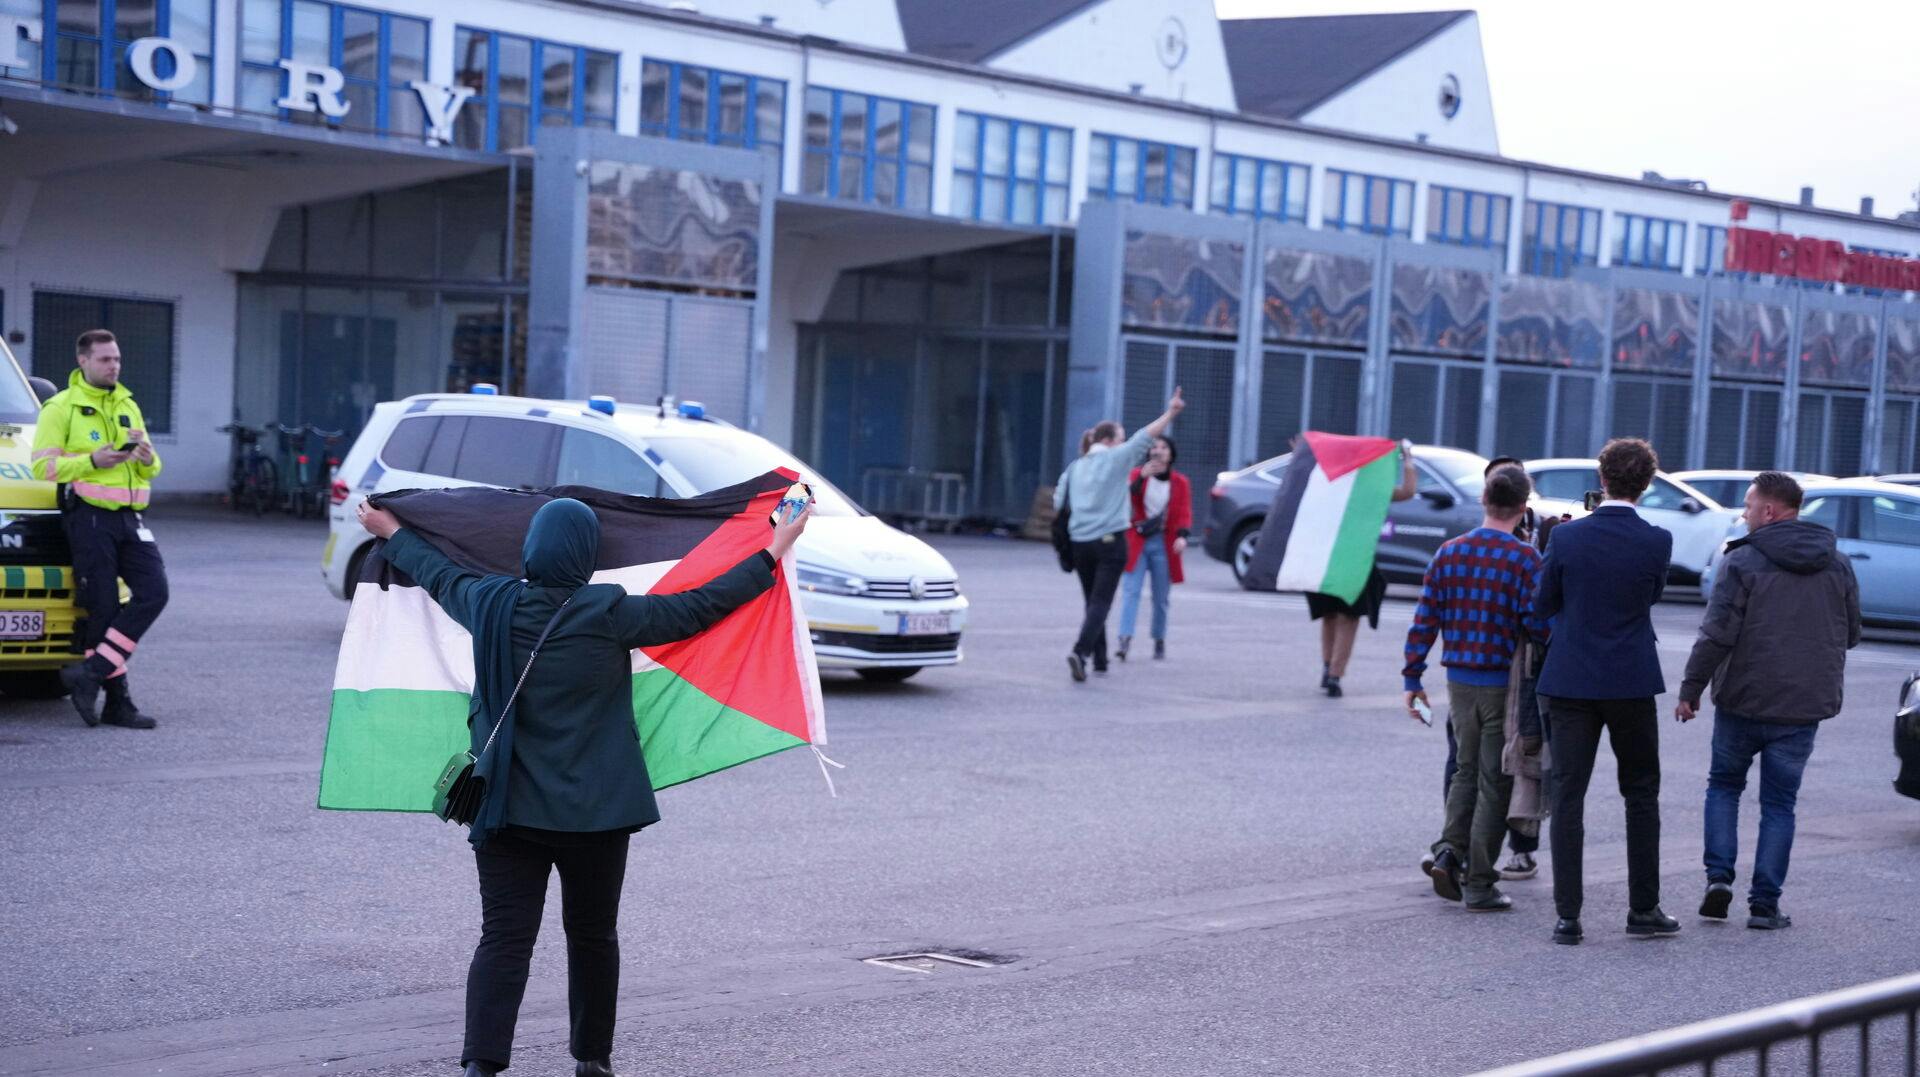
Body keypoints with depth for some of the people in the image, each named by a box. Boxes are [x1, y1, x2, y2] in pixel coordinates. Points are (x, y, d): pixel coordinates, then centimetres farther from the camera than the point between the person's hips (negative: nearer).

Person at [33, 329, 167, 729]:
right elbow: (43, 466, -7)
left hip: (130, 516, 6)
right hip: (90, 516, -6)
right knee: (104, 607, -5)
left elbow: (151, 470, 23)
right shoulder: (61, 407, 1)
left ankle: (90, 673, -7)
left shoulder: (128, 405, 19)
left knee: (153, 593, -10)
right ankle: (117, 700, 2)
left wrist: (147, 457, -1)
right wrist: (91, 461, -19)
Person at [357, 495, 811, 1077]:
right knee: (592, 933, 14)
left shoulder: (490, 605, -1)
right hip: (596, 811, -2)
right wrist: (772, 554, 5)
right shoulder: (610, 614, -11)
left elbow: (437, 575, 19)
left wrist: (392, 532, 39)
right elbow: (700, 608, -5)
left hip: (508, 806, 2)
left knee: (504, 937, 0)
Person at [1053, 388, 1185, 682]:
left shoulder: (1075, 467, 11)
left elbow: (1058, 504, 14)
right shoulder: (1117, 458, -4)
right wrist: (1171, 412, -4)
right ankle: (1080, 651, -25)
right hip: (1110, 540, -5)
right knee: (1101, 601, -8)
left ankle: (1099, 658, 20)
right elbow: (1146, 436, -6)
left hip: (1080, 543, 5)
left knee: (1093, 601, 16)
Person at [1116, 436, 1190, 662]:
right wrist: (1141, 478, -26)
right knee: (1131, 591, -14)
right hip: (1137, 542, -1)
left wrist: (1182, 536, -21)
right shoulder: (1137, 474, 3)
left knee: (1161, 597, 7)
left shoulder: (1180, 482, 4)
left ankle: (1159, 641, 21)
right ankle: (1125, 639, -23)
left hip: (1163, 545, 1)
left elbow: (1184, 514, -3)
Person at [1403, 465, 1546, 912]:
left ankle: (1448, 850, 1)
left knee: (1467, 771, 20)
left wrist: (1412, 678, 7)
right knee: (1494, 782, 5)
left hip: (1460, 681, 4)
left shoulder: (1449, 553, 1)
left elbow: (1425, 620, 2)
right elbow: (1538, 624, -17)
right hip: (1506, 684, -4)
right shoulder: (1524, 559, -11)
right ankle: (1479, 885, 7)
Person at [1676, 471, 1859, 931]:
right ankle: (1765, 903, 6)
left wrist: (1691, 689, -8)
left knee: (1724, 785, 17)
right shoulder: (1838, 565, 5)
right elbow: (1851, 635, 13)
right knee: (1779, 803, 10)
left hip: (1743, 700, -3)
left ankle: (1719, 876, 4)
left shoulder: (1743, 562, -10)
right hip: (1805, 705, 3)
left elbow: (1716, 634, -15)